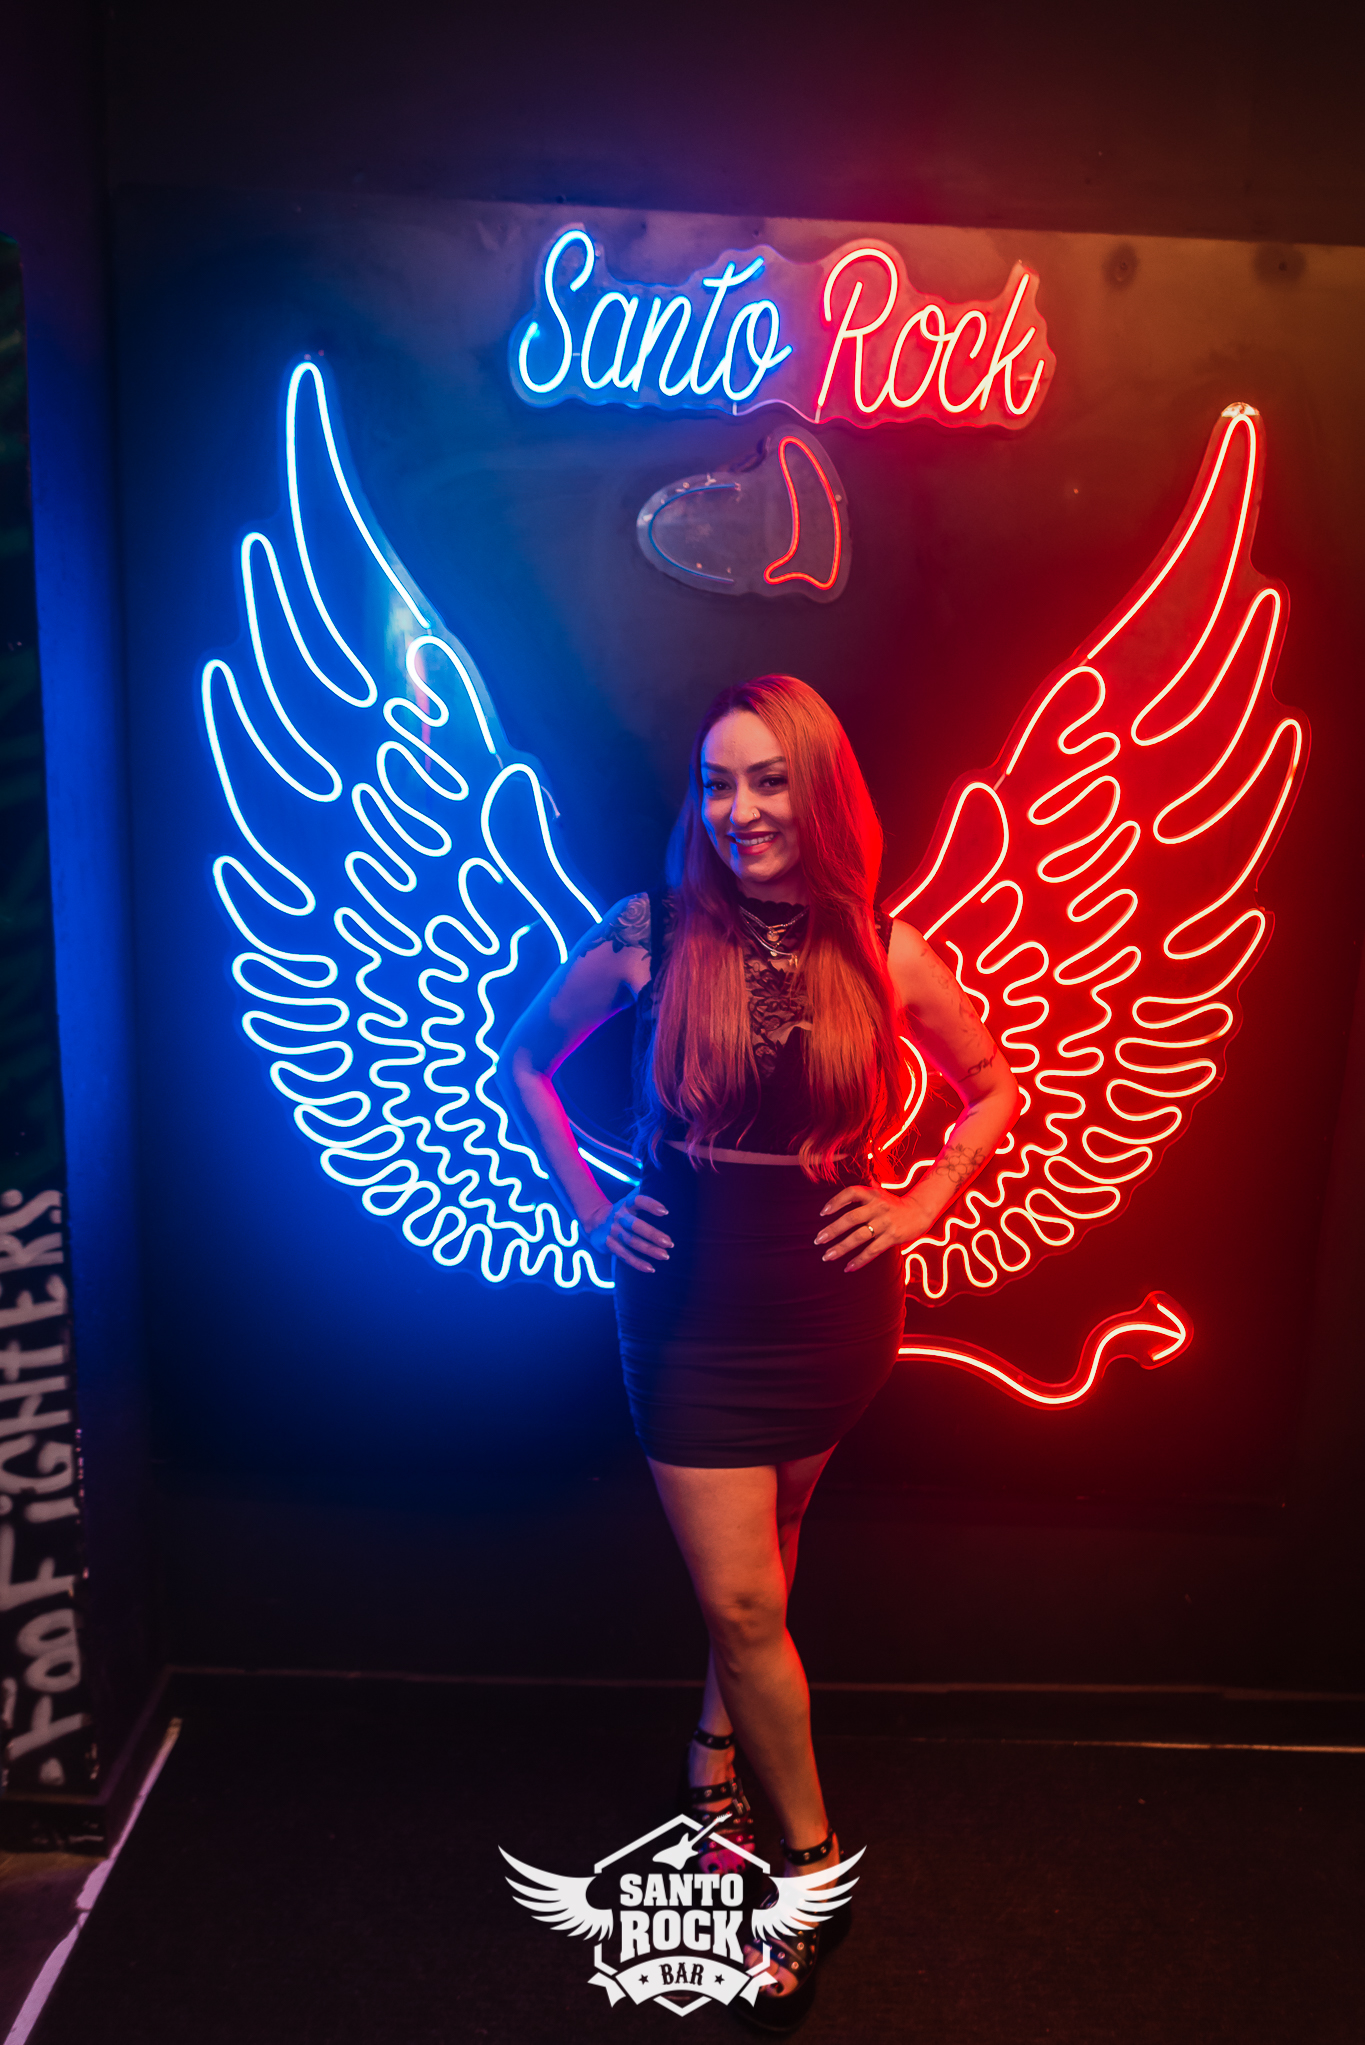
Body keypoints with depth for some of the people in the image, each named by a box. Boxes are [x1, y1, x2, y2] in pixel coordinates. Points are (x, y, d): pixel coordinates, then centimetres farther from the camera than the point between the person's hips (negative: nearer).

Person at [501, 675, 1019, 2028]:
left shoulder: (882, 951, -6)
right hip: (689, 1300, -1)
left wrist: (919, 1205, -1)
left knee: (760, 1566, 20)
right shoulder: (647, 935, -9)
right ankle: (813, 1858, 27)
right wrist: (588, 1207, -1)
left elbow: (994, 1089, 10)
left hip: (831, 1301, 2)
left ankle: (716, 1752, 48)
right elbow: (524, 1064, 6)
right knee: (740, 1598, 3)